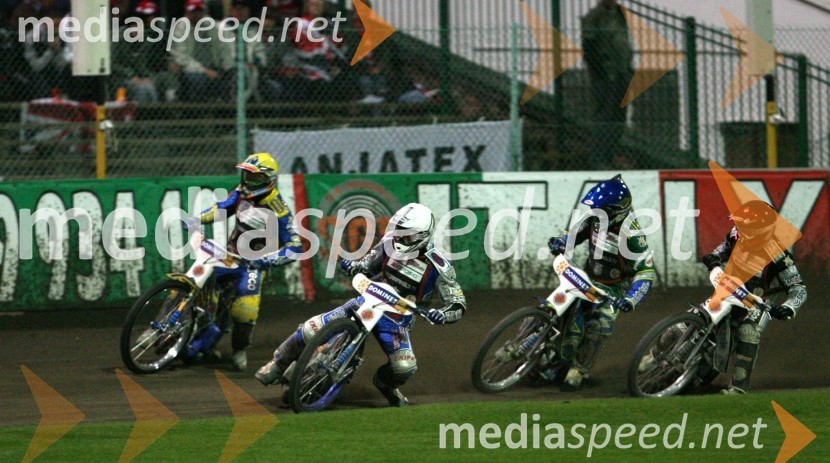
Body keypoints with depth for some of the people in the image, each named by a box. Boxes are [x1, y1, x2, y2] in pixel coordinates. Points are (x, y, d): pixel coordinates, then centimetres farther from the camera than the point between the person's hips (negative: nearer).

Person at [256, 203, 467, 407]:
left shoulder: (439, 267, -15)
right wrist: (352, 266, -11)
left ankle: (386, 381, 15)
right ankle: (278, 364, 13)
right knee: (311, 329, -14)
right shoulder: (389, 244, -3)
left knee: (405, 368, -24)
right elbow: (366, 266, 13)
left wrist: (442, 315, -34)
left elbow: (458, 304, -12)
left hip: (395, 320, -2)